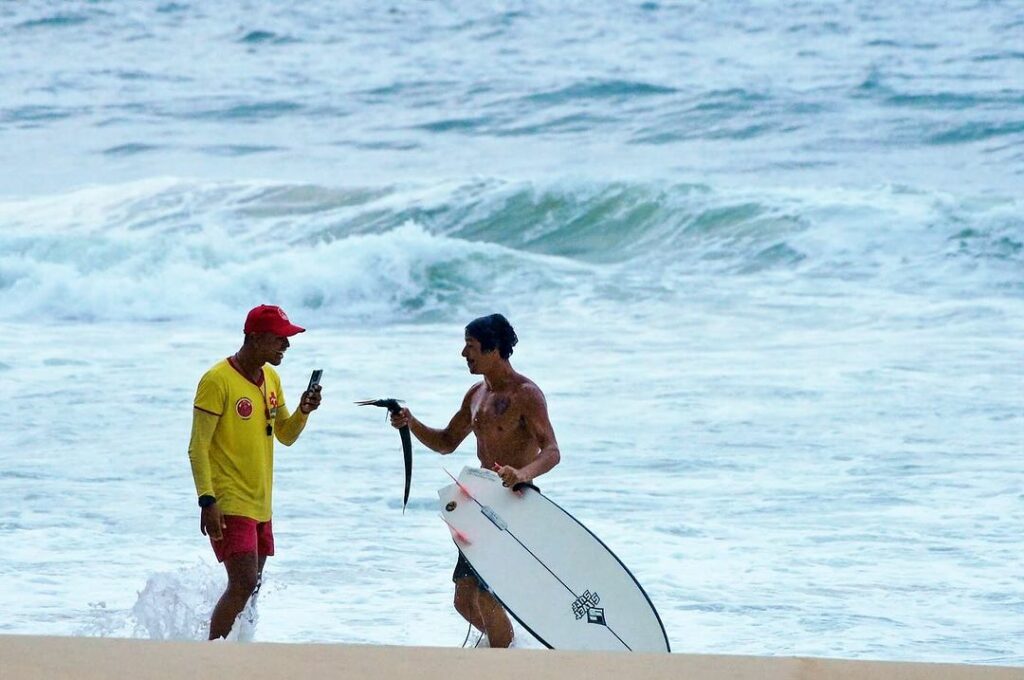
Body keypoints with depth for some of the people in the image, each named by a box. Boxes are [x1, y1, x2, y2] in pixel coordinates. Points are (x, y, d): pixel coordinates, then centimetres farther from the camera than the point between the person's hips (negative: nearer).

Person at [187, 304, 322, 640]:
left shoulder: (271, 380, 12)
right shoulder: (218, 381, -13)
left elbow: (285, 436, 20)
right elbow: (197, 448, -15)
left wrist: (303, 412, -1)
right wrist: (207, 501, -23)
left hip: (260, 504, 9)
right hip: (228, 504, -9)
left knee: (250, 587, 9)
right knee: (243, 583, -17)